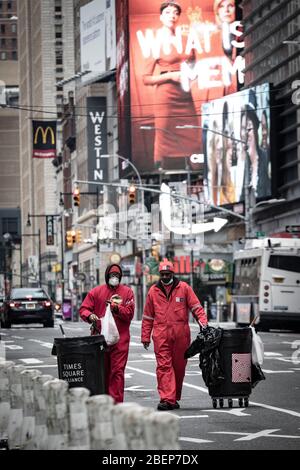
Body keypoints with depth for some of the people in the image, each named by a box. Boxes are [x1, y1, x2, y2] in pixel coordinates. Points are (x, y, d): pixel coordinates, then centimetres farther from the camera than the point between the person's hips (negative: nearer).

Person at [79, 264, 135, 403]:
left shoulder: (127, 292, 8)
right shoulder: (96, 292, 10)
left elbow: (129, 313, 0)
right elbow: (83, 309, 6)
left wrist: (116, 308, -15)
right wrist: (89, 315, -15)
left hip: (120, 339, -2)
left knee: (117, 371, -9)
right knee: (102, 371, 6)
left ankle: (116, 401, -11)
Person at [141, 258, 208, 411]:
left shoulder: (184, 288, 5)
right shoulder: (153, 291, 9)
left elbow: (196, 307, 4)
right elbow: (148, 316, 14)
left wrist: (202, 321, -13)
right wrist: (145, 336, 11)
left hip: (181, 335, 0)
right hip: (161, 335, 0)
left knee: (179, 366, 7)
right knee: (164, 366, -10)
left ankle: (174, 398, 20)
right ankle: (166, 399, -17)